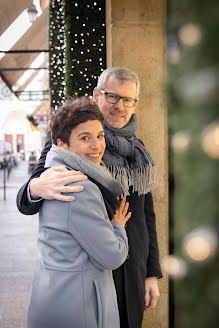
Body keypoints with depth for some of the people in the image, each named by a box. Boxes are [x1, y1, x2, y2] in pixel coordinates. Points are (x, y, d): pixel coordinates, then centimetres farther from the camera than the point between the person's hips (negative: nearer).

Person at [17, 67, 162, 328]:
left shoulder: (137, 150, 7)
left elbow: (146, 213, 11)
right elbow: (26, 201, -15)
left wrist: (152, 273, 9)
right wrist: (37, 188, -39)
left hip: (132, 269, 5)